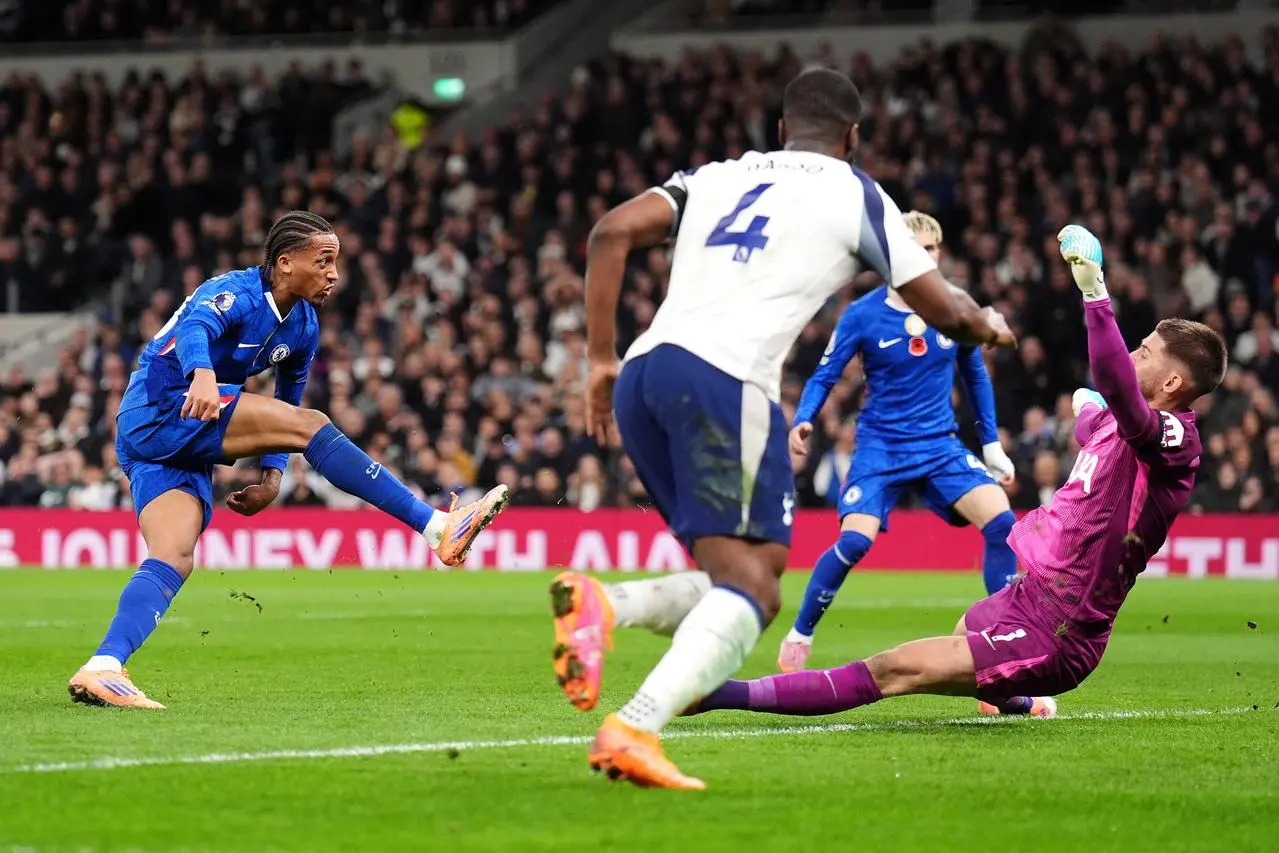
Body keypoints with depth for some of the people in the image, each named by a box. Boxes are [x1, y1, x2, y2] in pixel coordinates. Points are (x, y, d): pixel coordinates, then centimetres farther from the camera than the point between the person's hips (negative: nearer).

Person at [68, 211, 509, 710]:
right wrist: (202, 372, -57)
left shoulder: (303, 327, 13)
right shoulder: (236, 292, -13)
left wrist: (273, 473, 10)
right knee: (310, 425, -19)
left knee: (174, 561, -10)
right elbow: (194, 327, -35)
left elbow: (285, 404, 25)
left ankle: (100, 670, -26)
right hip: (159, 408, -9)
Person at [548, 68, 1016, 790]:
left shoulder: (717, 176, 26)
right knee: (751, 589, -9)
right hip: (725, 379, -6)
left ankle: (601, 605, -13)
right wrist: (989, 326, 42)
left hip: (641, 377, 6)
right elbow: (944, 311, 19)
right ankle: (635, 730, -30)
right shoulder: (854, 194, 14)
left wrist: (602, 361, 13)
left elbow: (612, 233, 11)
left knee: (737, 582, 14)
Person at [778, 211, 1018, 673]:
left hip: (940, 446, 3)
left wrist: (992, 444, 14)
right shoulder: (862, 315, -9)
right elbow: (824, 377, -2)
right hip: (881, 448, -3)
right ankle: (798, 637, 2)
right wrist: (803, 422, -21)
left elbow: (975, 375, 14)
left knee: (1000, 521, -18)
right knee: (854, 542, -21)